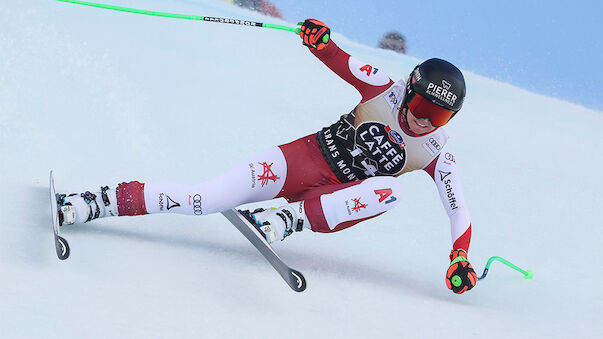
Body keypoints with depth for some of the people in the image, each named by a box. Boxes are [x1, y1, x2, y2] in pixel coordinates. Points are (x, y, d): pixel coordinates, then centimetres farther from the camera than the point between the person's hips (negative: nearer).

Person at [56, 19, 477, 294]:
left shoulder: (436, 154, -6)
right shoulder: (387, 91, -7)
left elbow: (459, 208, -5)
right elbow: (342, 62, -4)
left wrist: (461, 260, -20)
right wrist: (322, 40, -26)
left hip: (341, 202, 1)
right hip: (311, 156, -1)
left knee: (389, 190, -34)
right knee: (206, 197, -20)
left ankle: (290, 219, -35)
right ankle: (102, 202, -20)